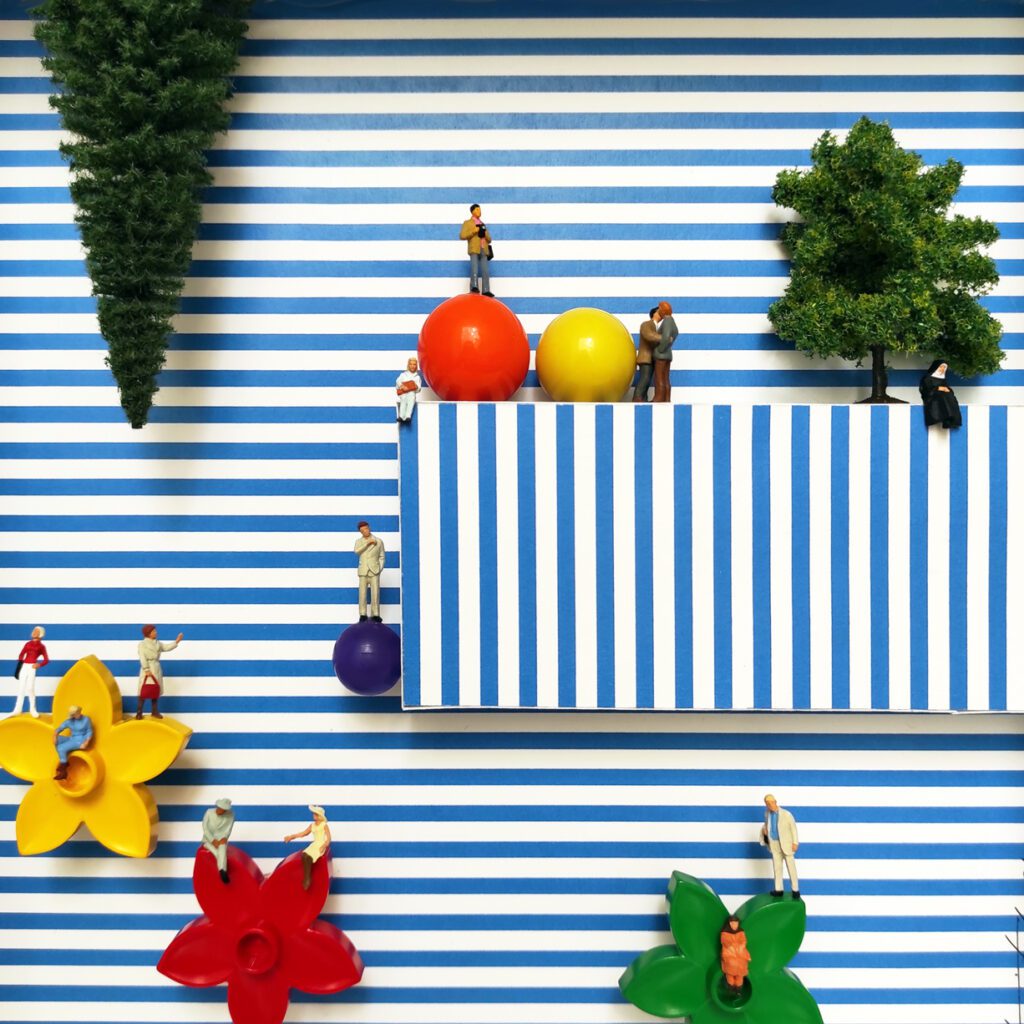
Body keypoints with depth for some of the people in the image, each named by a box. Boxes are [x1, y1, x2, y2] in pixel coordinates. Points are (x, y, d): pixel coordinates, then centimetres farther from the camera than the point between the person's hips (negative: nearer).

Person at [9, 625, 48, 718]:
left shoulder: (41, 646, 6)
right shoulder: (28, 644, 16)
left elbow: (46, 660, 1)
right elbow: (21, 655, 13)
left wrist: (39, 665, -19)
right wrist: (18, 669, 4)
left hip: (32, 667, -4)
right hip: (24, 666, 4)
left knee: (30, 688, -11)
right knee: (21, 688, 5)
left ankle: (32, 709, 3)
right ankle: (18, 709, 10)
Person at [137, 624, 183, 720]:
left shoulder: (158, 643, 13)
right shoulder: (142, 644, -4)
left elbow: (167, 647, 5)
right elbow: (142, 658, -11)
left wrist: (177, 641, -8)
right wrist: (146, 670, -19)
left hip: (156, 669, 6)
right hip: (147, 669, -6)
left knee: (155, 691, 10)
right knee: (144, 691, -6)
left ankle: (155, 712, 17)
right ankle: (139, 713, 0)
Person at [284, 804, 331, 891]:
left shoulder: (324, 825, -3)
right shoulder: (312, 825, 16)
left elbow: (328, 838, -10)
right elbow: (303, 833, 19)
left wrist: (324, 845, -29)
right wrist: (291, 837, 15)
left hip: (321, 845, -6)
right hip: (314, 845, 6)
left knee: (308, 857, -28)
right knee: (304, 855, -23)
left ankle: (307, 880, -19)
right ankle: (306, 878, -21)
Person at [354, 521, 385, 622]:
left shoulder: (378, 541, 7)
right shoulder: (358, 541, 9)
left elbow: (381, 557, 10)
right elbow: (357, 551, -12)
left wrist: (380, 568, -1)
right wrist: (368, 543, -15)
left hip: (374, 571, -1)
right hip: (363, 572, 1)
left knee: (375, 593, -8)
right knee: (362, 594, -4)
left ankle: (375, 615, -3)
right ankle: (363, 615, 1)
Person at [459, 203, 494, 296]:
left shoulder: (483, 225, 27)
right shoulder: (467, 223, 11)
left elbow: (489, 240, 23)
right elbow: (462, 236, -4)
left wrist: (485, 233, 1)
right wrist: (474, 231, -10)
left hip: (484, 250, 4)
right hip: (474, 249, -4)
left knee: (485, 270, -7)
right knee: (474, 268, -22)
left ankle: (485, 290, -10)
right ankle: (474, 286, -29)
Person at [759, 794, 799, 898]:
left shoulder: (786, 814, -18)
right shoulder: (767, 813, -3)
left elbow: (793, 828, -11)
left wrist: (795, 843, -14)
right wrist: (764, 829, -6)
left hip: (786, 843, -5)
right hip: (774, 844, 5)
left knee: (791, 867, 3)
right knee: (777, 867, 12)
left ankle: (795, 890, 13)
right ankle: (778, 889, 21)